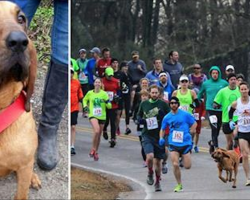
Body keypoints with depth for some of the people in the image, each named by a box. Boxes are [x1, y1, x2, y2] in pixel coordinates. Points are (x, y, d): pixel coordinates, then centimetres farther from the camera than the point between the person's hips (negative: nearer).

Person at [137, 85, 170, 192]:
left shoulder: (163, 104, -1)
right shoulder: (144, 104, 5)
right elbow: (139, 116, 18)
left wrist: (163, 116, -18)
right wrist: (141, 120, -4)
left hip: (159, 136, 0)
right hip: (147, 135, 0)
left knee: (157, 160, 7)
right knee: (150, 156, -21)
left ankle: (157, 182, 24)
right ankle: (150, 174, 9)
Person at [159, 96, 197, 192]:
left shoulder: (185, 114, -2)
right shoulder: (167, 117, 4)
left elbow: (194, 124, 7)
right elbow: (162, 129, 15)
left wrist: (188, 134, -1)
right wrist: (161, 138, -2)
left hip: (185, 143, -1)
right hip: (173, 144, 1)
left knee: (187, 166, 1)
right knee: (175, 165, -12)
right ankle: (179, 184, 6)